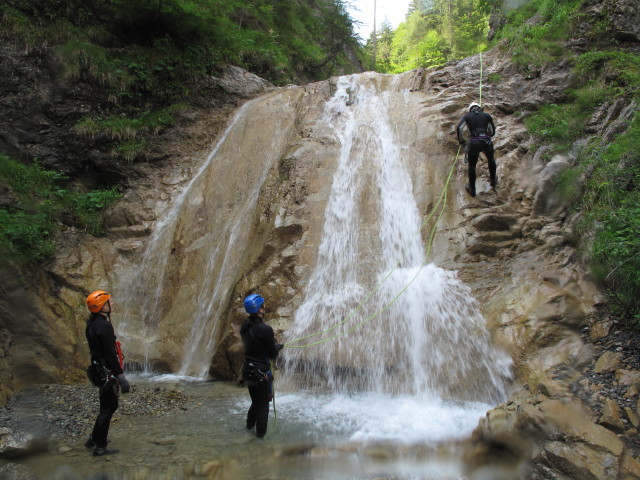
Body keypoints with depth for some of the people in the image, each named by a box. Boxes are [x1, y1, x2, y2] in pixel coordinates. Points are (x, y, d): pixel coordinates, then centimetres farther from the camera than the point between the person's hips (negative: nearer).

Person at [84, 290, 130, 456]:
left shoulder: (92, 323, 10)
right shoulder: (103, 325, -22)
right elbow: (110, 354, -25)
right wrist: (121, 377, -22)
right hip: (107, 372, -10)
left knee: (110, 405, 21)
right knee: (108, 408, -1)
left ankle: (94, 439, 31)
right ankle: (100, 447, 7)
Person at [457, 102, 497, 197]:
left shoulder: (467, 116, 12)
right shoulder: (487, 116, 14)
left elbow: (459, 128, -4)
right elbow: (492, 132, 14)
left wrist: (461, 140, 9)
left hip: (473, 144, -1)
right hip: (486, 142, 1)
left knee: (472, 167, 18)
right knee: (491, 160, 33)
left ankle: (472, 190, 29)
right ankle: (493, 180, 49)